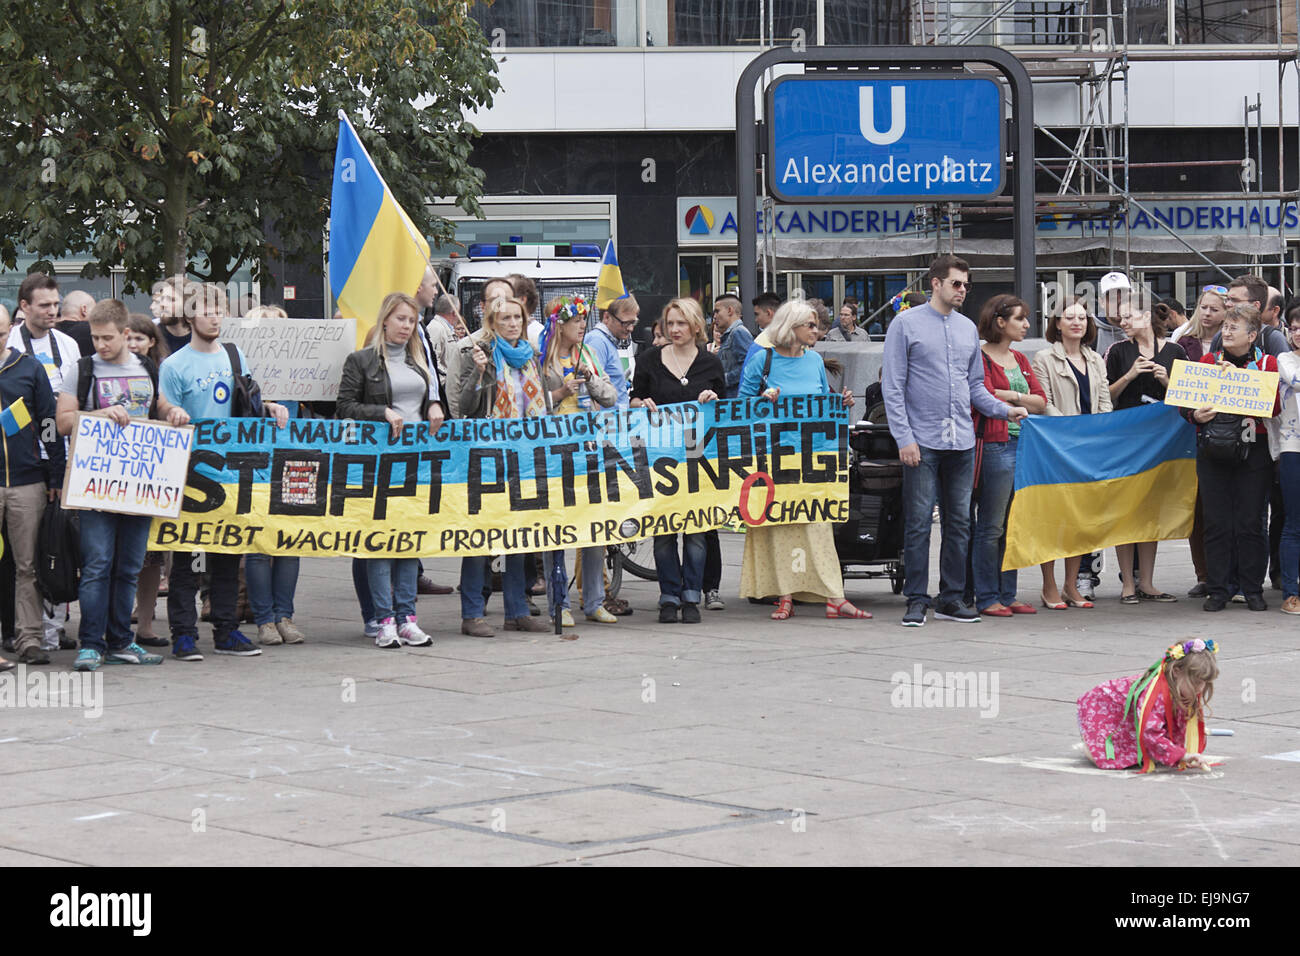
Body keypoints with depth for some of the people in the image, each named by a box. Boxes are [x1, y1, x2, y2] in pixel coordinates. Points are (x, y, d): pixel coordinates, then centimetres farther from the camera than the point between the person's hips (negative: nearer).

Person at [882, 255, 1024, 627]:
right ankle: (917, 601, 0)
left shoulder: (968, 329, 16)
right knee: (918, 523, -5)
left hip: (962, 442, 5)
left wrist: (1005, 410, 4)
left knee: (960, 522, 7)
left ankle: (952, 598, 14)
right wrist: (904, 438, -12)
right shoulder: (906, 324, -1)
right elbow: (893, 387, -4)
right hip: (923, 442, -5)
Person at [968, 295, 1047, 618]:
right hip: (994, 444, -8)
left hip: (1024, 443, 8)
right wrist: (1018, 397, -3)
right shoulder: (980, 357, -4)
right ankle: (987, 598, 0)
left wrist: (1007, 396, -5)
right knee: (991, 526, -5)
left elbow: (1041, 402, 11)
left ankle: (1007, 595, 14)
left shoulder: (1020, 360, 19)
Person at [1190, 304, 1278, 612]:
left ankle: (1253, 589, 10)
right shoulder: (1207, 361, 10)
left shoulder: (1267, 364, 3)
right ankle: (1217, 589, 8)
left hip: (1253, 452, -2)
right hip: (1213, 452, 2)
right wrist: (1196, 416, -11)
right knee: (1217, 523, 1)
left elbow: (1273, 407, -9)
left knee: (1251, 523, 0)